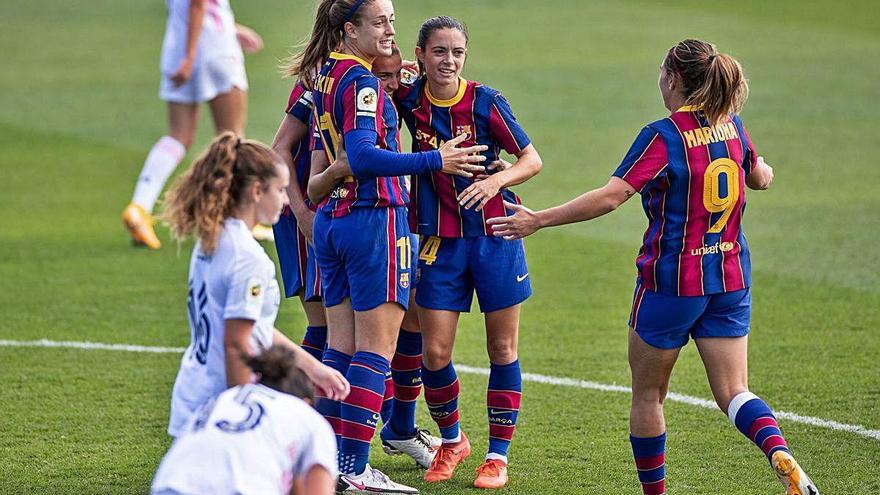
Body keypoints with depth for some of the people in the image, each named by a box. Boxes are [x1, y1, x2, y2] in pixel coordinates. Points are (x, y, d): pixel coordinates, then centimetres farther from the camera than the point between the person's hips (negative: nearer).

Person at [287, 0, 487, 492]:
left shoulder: (325, 76, 12)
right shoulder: (362, 83, -15)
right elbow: (363, 155, -25)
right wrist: (436, 161, -28)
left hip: (331, 221, 9)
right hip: (375, 218, -9)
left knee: (341, 346, 11)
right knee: (377, 350, -5)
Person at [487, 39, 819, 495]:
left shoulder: (664, 136, -15)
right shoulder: (731, 127, 4)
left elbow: (609, 197, -23)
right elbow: (760, 179, 23)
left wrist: (538, 221, -19)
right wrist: (760, 168, 47)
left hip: (671, 279, -5)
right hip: (730, 281, 6)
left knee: (647, 394, 12)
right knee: (734, 393, 3)